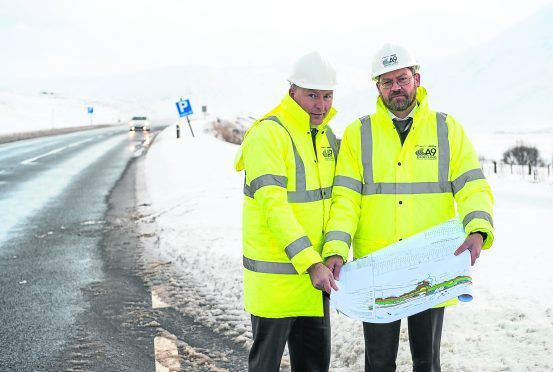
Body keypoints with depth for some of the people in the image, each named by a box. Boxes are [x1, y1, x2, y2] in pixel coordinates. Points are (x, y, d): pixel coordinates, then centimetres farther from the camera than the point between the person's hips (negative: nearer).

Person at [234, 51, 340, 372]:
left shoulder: (327, 135, 9)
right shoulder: (268, 135, -16)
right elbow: (273, 207, -24)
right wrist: (311, 262, -28)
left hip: (314, 271, 7)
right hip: (275, 276, -7)